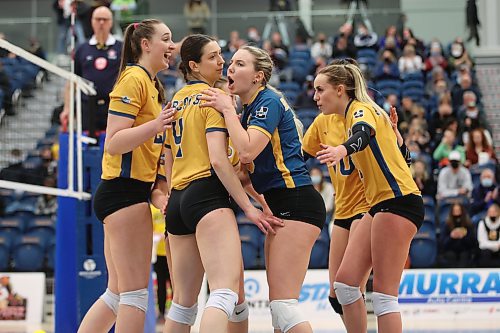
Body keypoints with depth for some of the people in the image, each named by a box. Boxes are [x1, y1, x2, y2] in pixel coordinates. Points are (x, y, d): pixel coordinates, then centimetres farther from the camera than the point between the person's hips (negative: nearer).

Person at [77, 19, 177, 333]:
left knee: (117, 293, 12)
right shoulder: (133, 78, -10)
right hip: (125, 191, -10)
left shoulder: (151, 84, 20)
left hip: (131, 191, 10)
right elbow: (113, 143, -17)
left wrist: (155, 191, 15)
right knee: (136, 292, -8)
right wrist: (155, 126, -32)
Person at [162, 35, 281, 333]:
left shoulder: (176, 101, 19)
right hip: (207, 194, -9)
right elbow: (218, 159, -14)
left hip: (178, 200, 9)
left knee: (184, 301, 14)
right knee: (226, 291, -23)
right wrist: (248, 207, -13)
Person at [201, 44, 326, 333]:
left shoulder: (269, 101, -10)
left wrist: (227, 109, -12)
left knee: (283, 303, -16)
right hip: (280, 206, 10)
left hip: (296, 203, -10)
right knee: (279, 304, 9)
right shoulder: (249, 108, 18)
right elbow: (245, 167, 18)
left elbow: (247, 151, -24)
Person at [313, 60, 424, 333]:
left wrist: (342, 149, -53)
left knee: (383, 292, -12)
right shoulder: (352, 117, 19)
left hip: (398, 201, -10)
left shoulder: (361, 109, -9)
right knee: (344, 283, 3)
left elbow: (365, 133, -34)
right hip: (379, 204, 10)